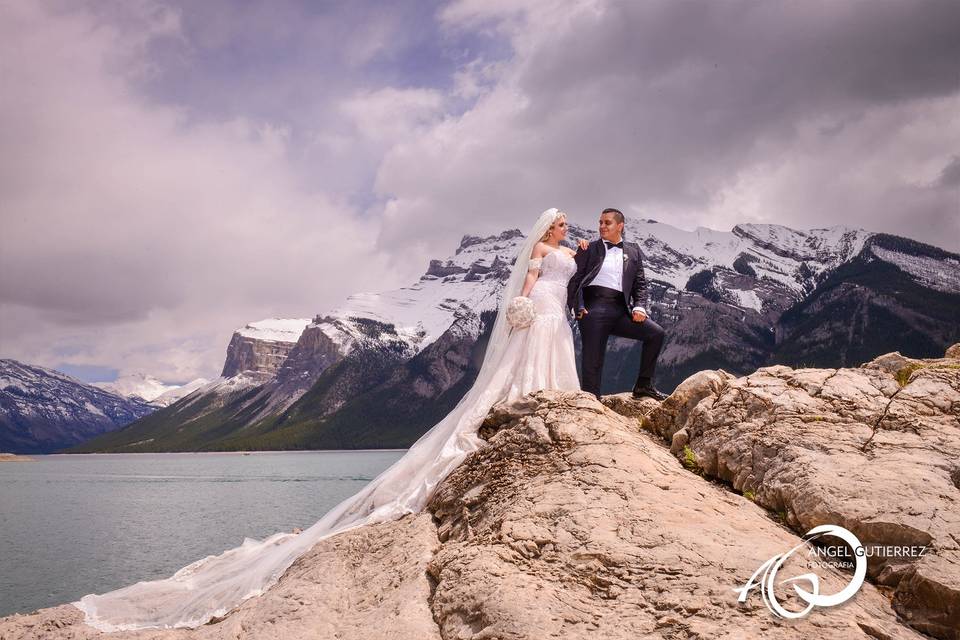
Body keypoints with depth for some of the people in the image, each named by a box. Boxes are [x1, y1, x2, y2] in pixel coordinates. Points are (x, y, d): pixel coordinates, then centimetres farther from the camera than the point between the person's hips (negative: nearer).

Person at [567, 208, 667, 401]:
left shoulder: (633, 251, 18)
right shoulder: (589, 249, 10)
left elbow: (640, 283, 15)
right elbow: (574, 279, 4)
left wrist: (639, 306, -3)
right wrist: (577, 307, -10)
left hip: (621, 310, 3)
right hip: (594, 307, -3)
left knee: (656, 333, -8)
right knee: (592, 361, -6)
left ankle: (643, 385, 1)